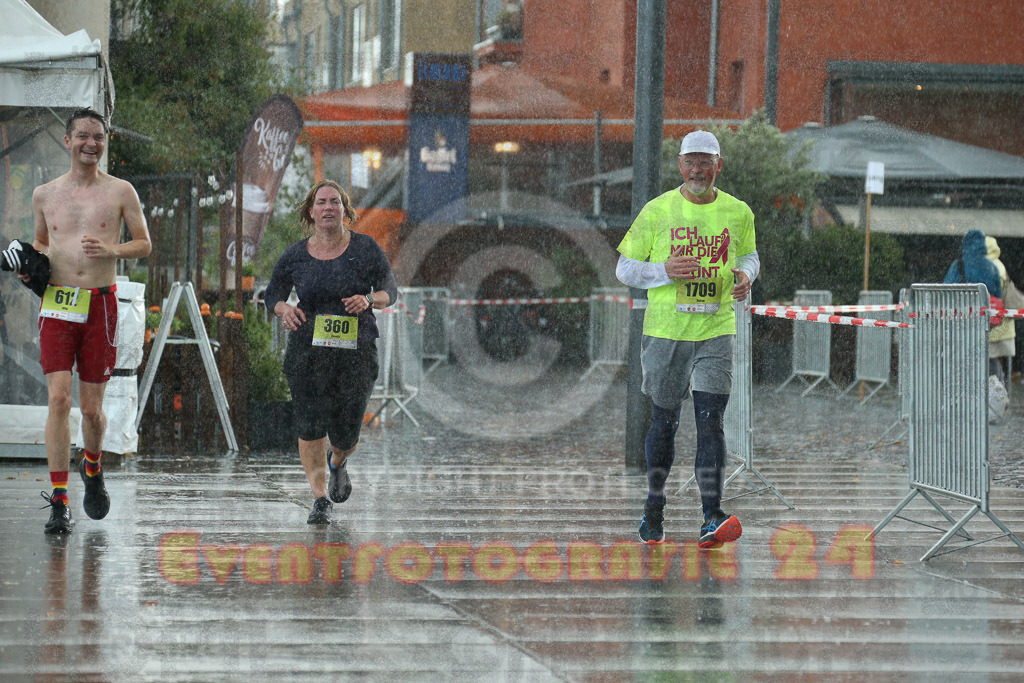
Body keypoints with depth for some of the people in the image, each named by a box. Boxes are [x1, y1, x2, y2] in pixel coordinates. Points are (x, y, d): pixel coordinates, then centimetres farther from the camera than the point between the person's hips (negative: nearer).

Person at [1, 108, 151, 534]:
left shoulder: (120, 192, 4)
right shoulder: (45, 194, 10)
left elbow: (144, 244, 9)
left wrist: (112, 250, -11)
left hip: (100, 305, -1)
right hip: (56, 305, 1)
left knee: (92, 407, 5)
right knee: (58, 399, -12)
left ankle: (92, 468, 37)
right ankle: (59, 503, -13)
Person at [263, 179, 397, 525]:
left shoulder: (365, 249, -2)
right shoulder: (294, 256, 1)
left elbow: (390, 290, 5)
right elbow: (272, 294, 13)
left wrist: (369, 299, -17)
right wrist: (283, 309, -10)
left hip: (356, 352, -1)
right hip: (307, 353, 1)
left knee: (345, 435, 2)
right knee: (310, 428, -6)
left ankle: (338, 464, 38)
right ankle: (320, 498, 8)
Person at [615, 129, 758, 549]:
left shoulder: (737, 213, 6)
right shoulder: (657, 211, -1)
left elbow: (748, 255, 23)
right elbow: (625, 268, 3)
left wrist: (745, 275, -1)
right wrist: (664, 271, -16)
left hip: (716, 330, 0)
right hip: (665, 331, 0)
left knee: (711, 422, -10)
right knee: (664, 423, 9)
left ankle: (711, 519, -14)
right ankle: (653, 510, 28)